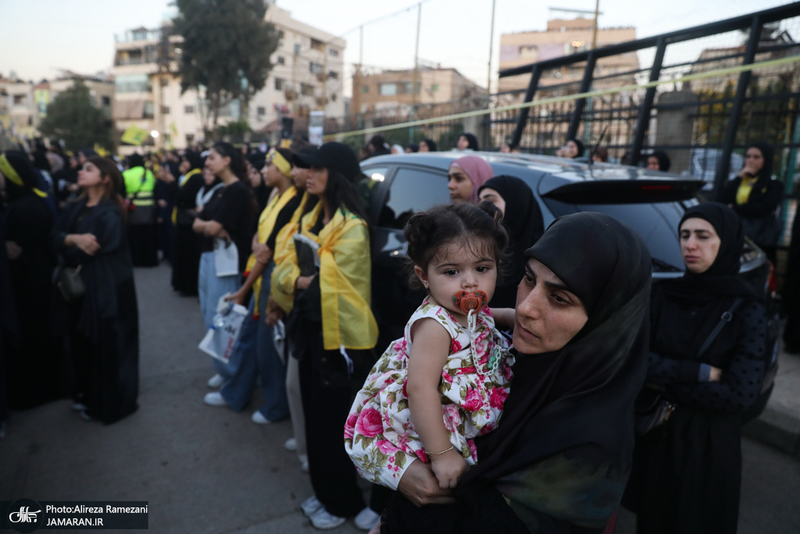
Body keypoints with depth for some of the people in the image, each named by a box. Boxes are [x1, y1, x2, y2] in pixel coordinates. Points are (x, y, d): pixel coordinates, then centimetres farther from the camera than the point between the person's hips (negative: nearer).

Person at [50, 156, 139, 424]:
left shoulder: (110, 214, -14)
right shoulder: (73, 208, 10)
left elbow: (95, 249, -19)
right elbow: (55, 238, 0)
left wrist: (67, 243, -2)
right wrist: (74, 238, -21)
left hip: (106, 288, -7)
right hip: (78, 286, 8)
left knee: (106, 345, 3)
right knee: (81, 343, 15)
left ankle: (108, 403, 18)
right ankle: (86, 393, 33)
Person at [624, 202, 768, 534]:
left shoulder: (747, 310, -11)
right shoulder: (661, 295, -5)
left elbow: (740, 394, -18)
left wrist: (665, 382, -14)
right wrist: (700, 373, -20)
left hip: (708, 446, -2)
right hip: (653, 436, 2)